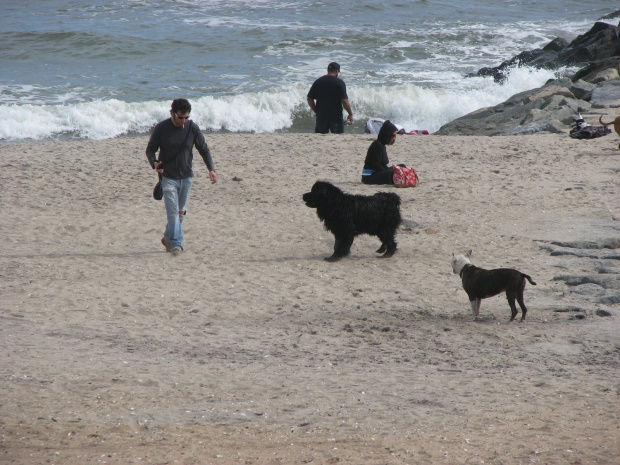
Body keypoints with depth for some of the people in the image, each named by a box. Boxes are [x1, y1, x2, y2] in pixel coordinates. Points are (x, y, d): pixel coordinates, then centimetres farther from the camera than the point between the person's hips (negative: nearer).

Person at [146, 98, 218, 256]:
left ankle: (168, 238, 34)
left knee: (181, 211, 14)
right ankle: (176, 245, -12)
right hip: (168, 177, -3)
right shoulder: (161, 128, -9)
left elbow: (204, 149, 5)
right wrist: (154, 163, -22)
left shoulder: (192, 128, -3)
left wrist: (211, 169, -7)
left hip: (186, 177, 3)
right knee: (173, 212, -12)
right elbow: (150, 149, -1)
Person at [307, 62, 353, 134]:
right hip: (336, 116, -3)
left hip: (321, 116, 3)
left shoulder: (318, 82, 5)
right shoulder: (340, 82, -7)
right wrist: (350, 114, -3)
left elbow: (310, 99, 6)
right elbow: (344, 101, -13)